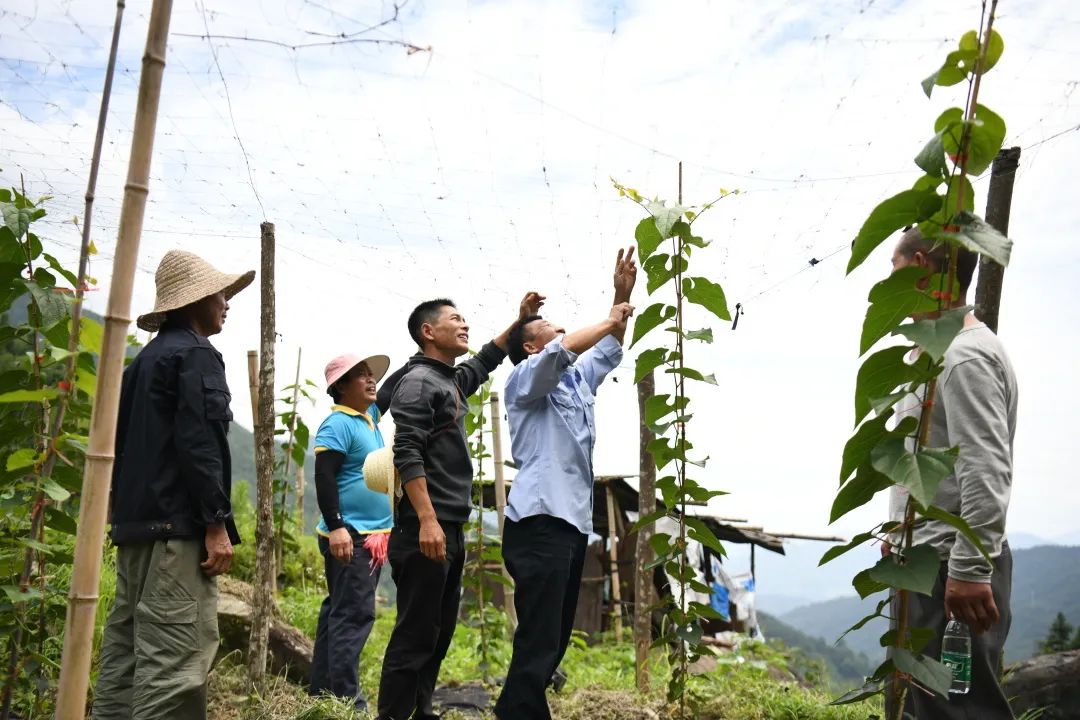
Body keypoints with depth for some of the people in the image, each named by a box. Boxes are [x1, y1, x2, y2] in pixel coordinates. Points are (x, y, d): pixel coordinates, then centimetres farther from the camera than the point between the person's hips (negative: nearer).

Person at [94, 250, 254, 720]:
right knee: (176, 656, -10)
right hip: (176, 523, -10)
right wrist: (216, 523, -17)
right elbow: (199, 443, -17)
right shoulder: (196, 354, -8)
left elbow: (121, 440, 21)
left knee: (127, 648, 13)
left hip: (135, 521, 10)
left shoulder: (147, 357, 20)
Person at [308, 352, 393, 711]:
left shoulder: (370, 415, 13)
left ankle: (321, 690, 22)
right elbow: (323, 478, -20)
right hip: (349, 537, -9)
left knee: (339, 612, 13)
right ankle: (346, 700, -6)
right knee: (353, 614, -9)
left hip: (372, 536, 9)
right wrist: (336, 528, -25)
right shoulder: (338, 424, -13)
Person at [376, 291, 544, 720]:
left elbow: (486, 362, 38)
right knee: (415, 635, -7)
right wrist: (427, 520, -25)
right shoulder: (418, 382, -9)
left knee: (440, 632, 13)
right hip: (426, 528, -9)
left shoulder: (452, 380, 17)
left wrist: (520, 320, 29)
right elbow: (407, 455, -18)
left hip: (451, 528, 9)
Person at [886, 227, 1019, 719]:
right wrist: (901, 532, 25)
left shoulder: (965, 357, -17)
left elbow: (987, 473, -24)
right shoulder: (941, 350, 16)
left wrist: (969, 569, -25)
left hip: (950, 566, -11)